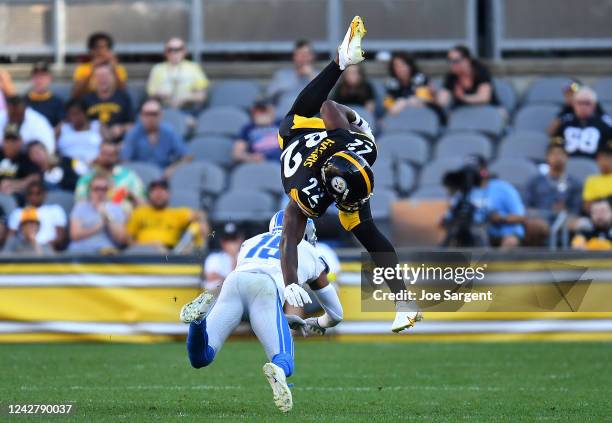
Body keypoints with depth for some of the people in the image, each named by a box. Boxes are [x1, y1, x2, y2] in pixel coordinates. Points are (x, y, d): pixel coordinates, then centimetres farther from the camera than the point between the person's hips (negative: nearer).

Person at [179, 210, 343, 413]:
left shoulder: (251, 242, 42)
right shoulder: (309, 254, 35)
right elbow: (336, 314, 41)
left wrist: (287, 320, 60)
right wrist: (317, 324, 65)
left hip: (234, 281, 2)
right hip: (266, 287, -2)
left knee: (199, 357, 0)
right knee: (284, 363, -3)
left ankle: (200, 314, -31)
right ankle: (278, 370, -41)